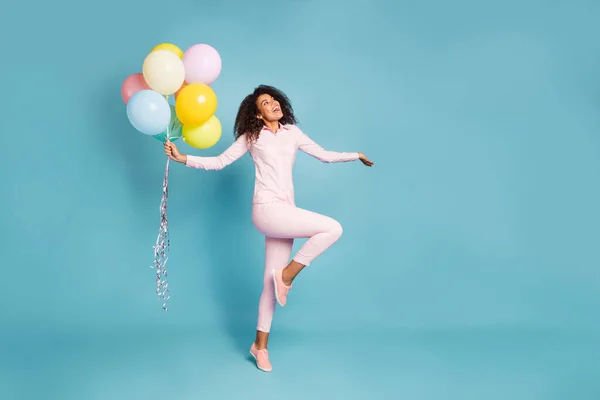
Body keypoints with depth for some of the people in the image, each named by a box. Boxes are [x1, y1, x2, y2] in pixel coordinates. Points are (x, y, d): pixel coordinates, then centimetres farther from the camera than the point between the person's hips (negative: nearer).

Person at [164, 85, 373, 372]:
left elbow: (324, 155, 22)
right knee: (333, 228, -18)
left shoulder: (292, 132, 16)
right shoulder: (252, 136, 5)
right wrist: (182, 158, -8)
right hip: (267, 209, -5)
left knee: (272, 281, 6)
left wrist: (356, 155, 23)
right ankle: (286, 275, -4)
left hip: (285, 211, 5)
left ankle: (260, 344, 17)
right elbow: (219, 162, 3)